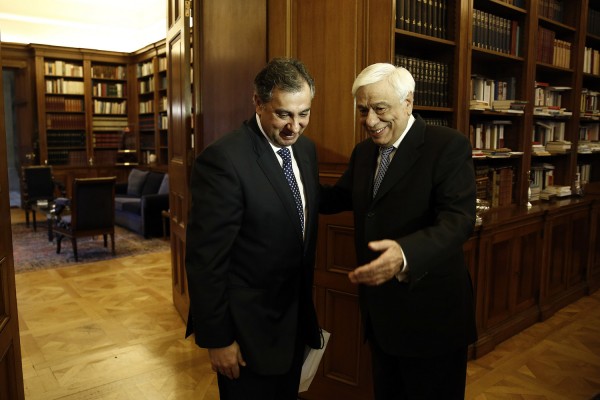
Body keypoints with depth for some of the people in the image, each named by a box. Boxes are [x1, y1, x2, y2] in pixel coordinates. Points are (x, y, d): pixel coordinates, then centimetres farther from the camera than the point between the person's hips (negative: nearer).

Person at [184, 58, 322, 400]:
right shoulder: (223, 159, -23)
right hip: (248, 329, -7)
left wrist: (307, 302, 14)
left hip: (296, 318, 7)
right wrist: (217, 338, -15)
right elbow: (205, 258, -21)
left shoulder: (306, 148, 1)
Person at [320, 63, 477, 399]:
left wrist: (405, 254, -45)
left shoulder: (449, 146, -16)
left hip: (430, 312, -6)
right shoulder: (363, 151, 7)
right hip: (379, 309, 7)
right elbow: (340, 197, 20)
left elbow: (459, 220, -27)